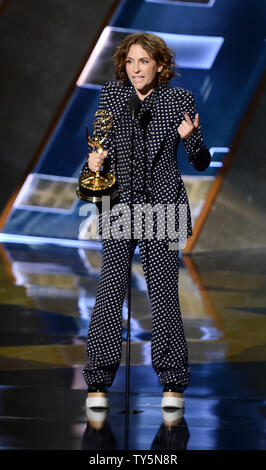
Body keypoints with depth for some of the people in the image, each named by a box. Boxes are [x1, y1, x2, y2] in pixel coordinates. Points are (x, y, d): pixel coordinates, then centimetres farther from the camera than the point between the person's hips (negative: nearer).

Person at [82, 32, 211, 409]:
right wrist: (97, 160, -6)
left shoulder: (179, 100, 2)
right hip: (120, 204, 1)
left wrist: (190, 137, -16)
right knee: (110, 290, -6)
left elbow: (201, 163, 4)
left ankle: (173, 381, 8)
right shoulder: (111, 95, 7)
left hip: (162, 205, -1)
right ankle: (99, 382, 0)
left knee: (164, 291, -2)